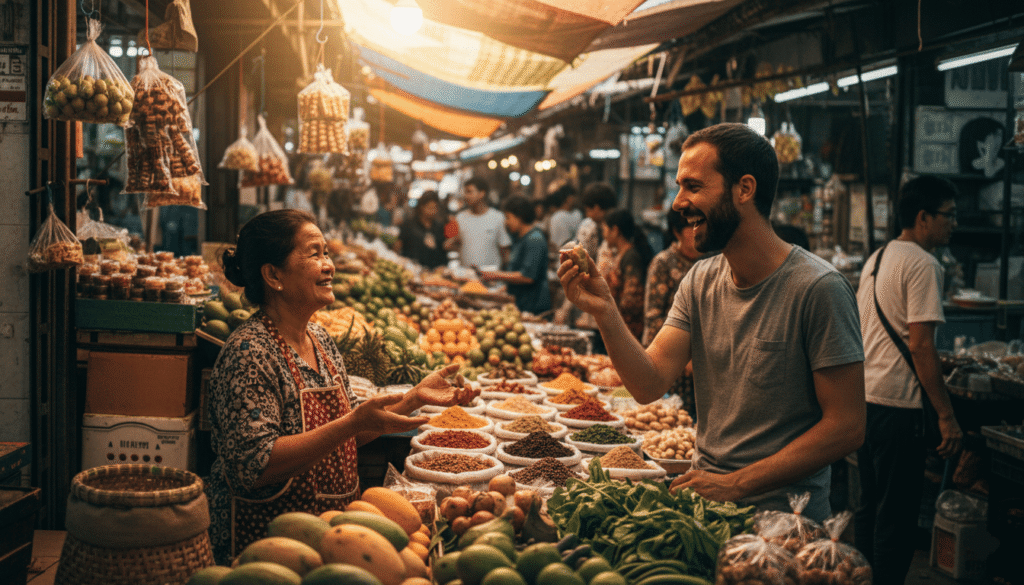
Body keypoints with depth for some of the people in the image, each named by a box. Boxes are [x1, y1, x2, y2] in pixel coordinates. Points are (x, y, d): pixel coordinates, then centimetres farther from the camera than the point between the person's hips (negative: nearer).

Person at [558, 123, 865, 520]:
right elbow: (650, 384, -2)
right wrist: (604, 312, -17)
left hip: (782, 514, -5)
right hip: (704, 501, 5)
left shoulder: (818, 289, -15)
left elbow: (846, 427, -15)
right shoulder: (699, 282, 6)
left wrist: (735, 485, -17)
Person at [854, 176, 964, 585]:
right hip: (897, 404, -9)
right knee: (896, 516, -1)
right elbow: (920, 345, -19)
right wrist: (946, 415, -16)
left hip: (863, 396, 9)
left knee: (869, 504, 18)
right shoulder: (923, 264, -13)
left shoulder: (876, 258, 14)